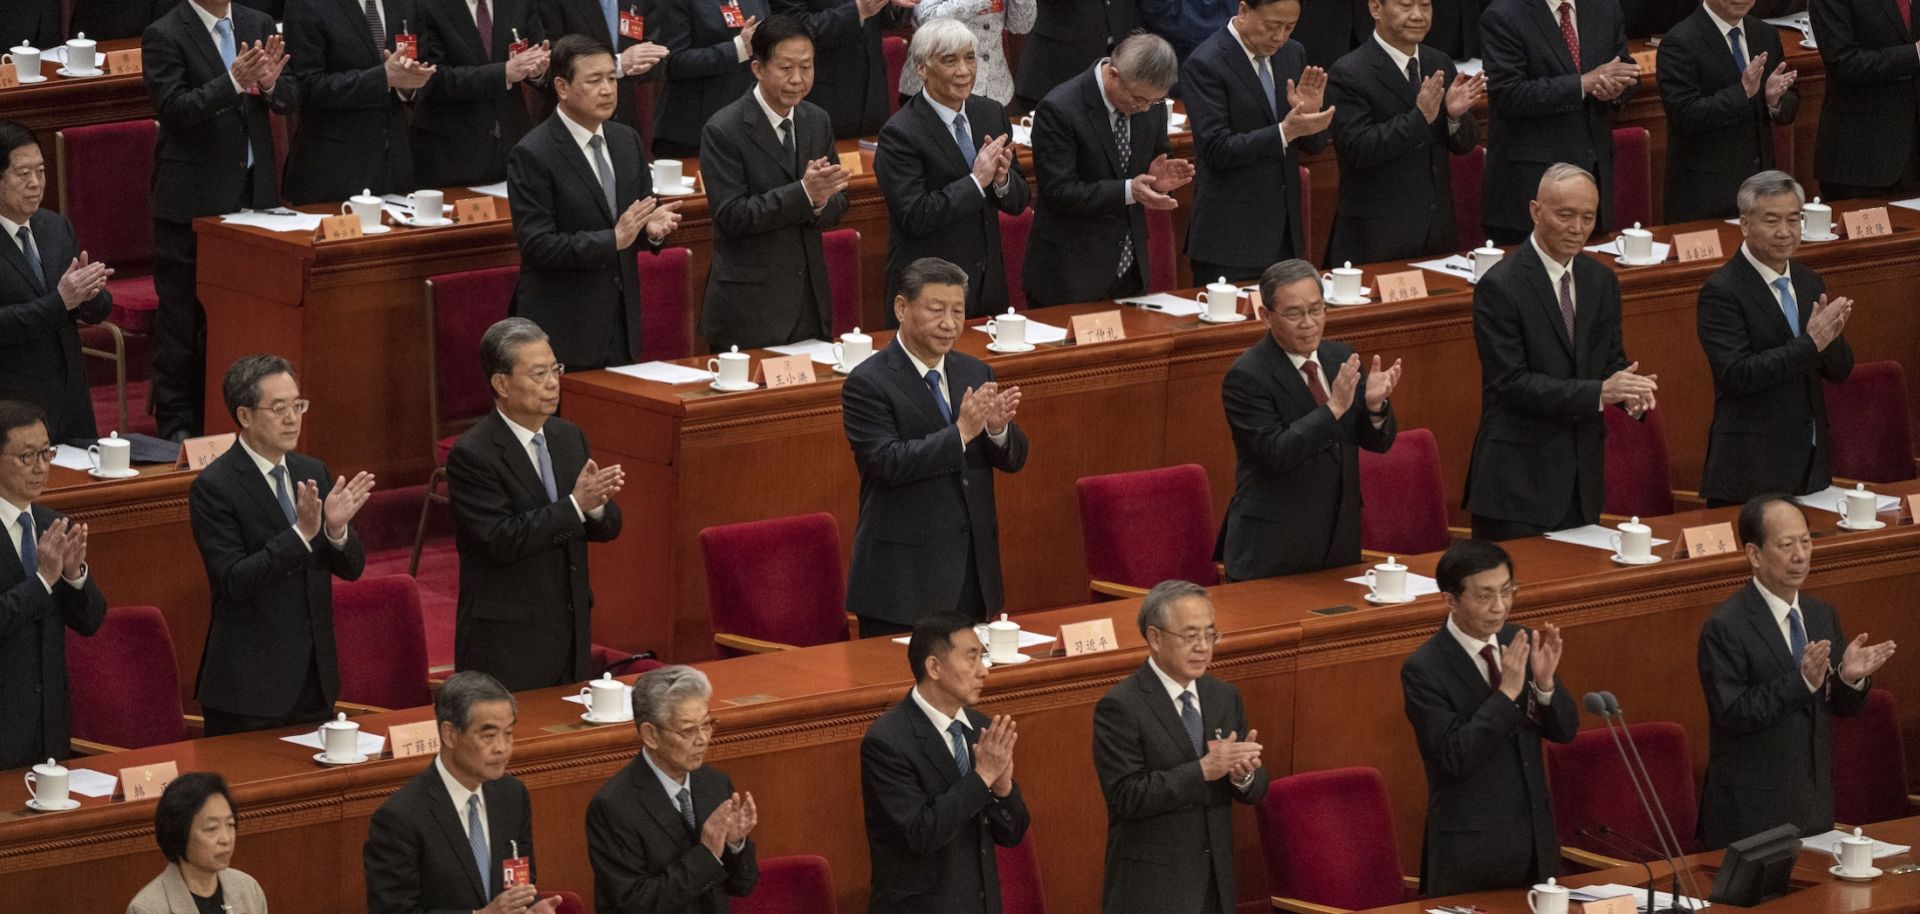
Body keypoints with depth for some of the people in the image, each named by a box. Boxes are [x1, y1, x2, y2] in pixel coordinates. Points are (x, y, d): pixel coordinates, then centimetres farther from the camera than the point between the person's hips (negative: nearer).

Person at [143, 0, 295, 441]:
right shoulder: (164, 36, -9)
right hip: (192, 199, -5)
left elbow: (290, 98, 6)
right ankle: (176, 422, 9)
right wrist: (234, 83, -29)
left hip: (253, 188, 5)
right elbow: (173, 109, -18)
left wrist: (270, 83, -17)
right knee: (182, 315, 2)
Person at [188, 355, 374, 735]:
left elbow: (351, 567, 8)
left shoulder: (312, 473, 8)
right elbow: (234, 581, -19)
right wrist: (301, 533, -28)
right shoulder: (213, 487, -11)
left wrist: (336, 529, -14)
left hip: (315, 676, 6)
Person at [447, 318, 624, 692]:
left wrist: (597, 504, -15)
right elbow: (500, 541, -22)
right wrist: (575, 504, -24)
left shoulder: (569, 437, 8)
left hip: (571, 634, 7)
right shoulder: (472, 455, -14)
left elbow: (607, 528, 8)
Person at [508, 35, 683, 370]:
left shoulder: (627, 141, 8)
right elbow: (536, 245, -17)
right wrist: (613, 240, -24)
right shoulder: (532, 154, -13)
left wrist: (652, 226, -9)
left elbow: (644, 206, 16)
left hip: (622, 318, 6)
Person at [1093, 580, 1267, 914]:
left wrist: (1243, 774, -14)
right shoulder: (1120, 707, -11)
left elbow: (1256, 789, 10)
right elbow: (1126, 795, -19)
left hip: (1215, 884, 6)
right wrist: (1203, 770, -26)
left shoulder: (1224, 697, 9)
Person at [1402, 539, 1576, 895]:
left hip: (1536, 841, 6)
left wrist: (1545, 681, -17)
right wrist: (1506, 692, -28)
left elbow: (1565, 730, 3)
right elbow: (1455, 757, -22)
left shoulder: (1516, 641, 1)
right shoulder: (1423, 669, -15)